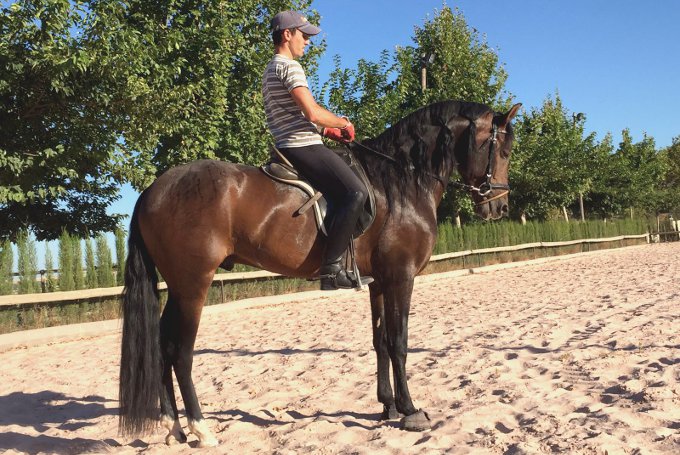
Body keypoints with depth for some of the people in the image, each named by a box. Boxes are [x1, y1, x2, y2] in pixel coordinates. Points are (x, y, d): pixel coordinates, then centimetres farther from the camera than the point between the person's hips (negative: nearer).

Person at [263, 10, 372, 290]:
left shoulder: (271, 69, 24)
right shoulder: (289, 66, -9)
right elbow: (313, 112, -20)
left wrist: (327, 130, 16)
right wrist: (344, 123, -3)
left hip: (289, 148, 11)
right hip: (303, 146, -11)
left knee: (347, 193, 19)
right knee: (356, 192, -20)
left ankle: (331, 263, 15)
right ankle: (331, 268, -22)